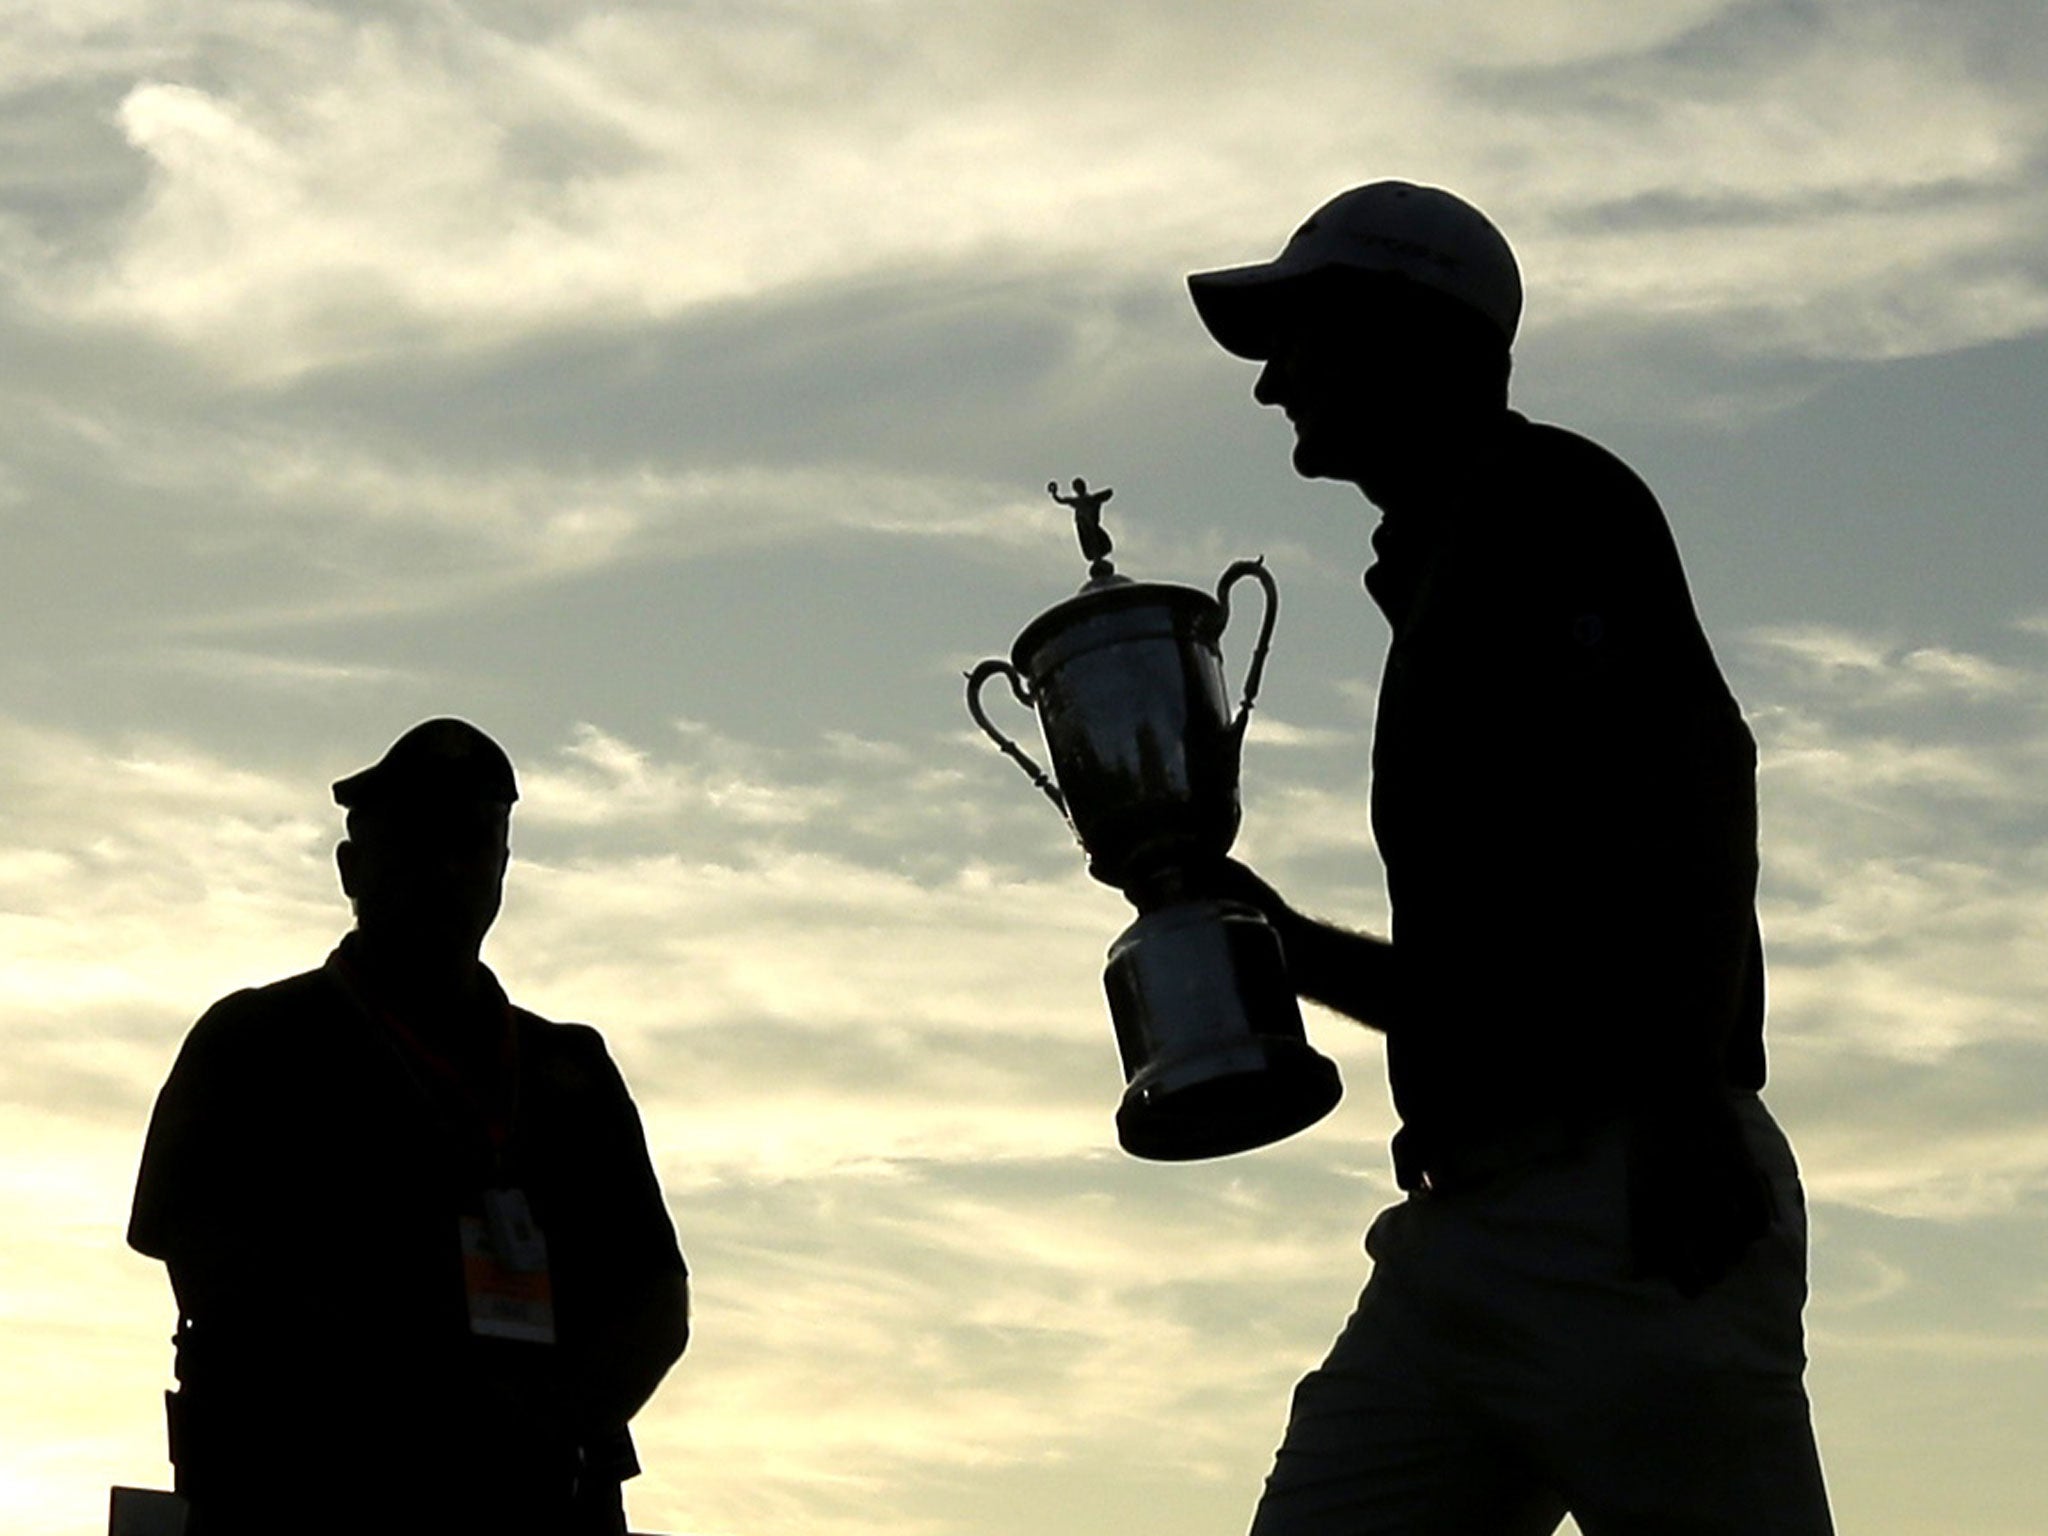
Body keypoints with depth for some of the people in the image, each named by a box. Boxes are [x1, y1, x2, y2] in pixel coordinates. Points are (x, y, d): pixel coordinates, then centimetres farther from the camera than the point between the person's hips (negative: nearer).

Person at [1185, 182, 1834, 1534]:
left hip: (1628, 1204, -9)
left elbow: (1701, 764, -15)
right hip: (1471, 1230, 9)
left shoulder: (1544, 498, 1)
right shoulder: (1443, 575, 27)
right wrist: (1280, 937, 21)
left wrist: (1683, 1109, -23)